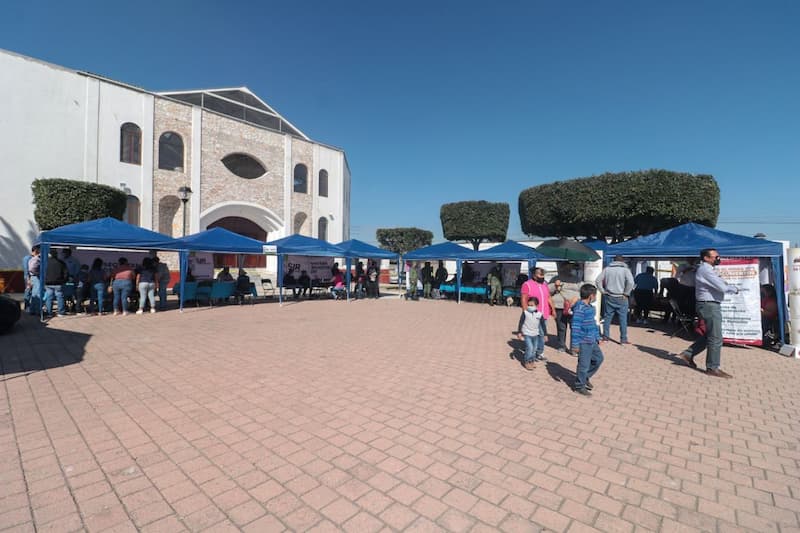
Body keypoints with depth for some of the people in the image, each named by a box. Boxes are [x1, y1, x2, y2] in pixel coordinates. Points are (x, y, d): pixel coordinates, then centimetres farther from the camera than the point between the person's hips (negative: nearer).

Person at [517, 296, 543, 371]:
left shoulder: (539, 314, -5)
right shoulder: (525, 313, -13)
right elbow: (521, 322, -7)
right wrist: (519, 332, -7)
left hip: (535, 334, 4)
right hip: (527, 333, -4)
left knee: (534, 348, 12)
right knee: (529, 347, -13)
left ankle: (532, 360, 30)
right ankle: (526, 362, 1)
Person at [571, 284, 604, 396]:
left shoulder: (591, 307, 10)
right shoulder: (579, 308, -20)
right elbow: (575, 326, -22)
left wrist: (597, 337, 24)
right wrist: (575, 343, -22)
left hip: (592, 341, 10)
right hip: (584, 342, -10)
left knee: (599, 358, 19)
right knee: (584, 364, 0)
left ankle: (586, 377, 33)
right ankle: (579, 386, 15)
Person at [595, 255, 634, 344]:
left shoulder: (607, 269, 4)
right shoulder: (625, 269, -5)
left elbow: (598, 281, 1)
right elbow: (630, 282, -19)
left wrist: (603, 291, 4)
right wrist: (626, 293, -9)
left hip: (609, 297, 3)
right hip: (621, 298, -3)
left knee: (607, 317, 11)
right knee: (623, 319, 4)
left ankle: (605, 336, 17)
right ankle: (623, 339, 7)